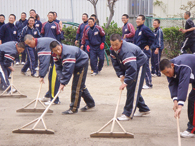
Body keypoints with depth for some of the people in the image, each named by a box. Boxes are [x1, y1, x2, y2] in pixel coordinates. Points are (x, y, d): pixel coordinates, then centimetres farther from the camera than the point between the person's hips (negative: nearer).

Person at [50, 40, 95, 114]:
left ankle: (74, 108, -7)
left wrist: (63, 83, -36)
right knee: (81, 85, 17)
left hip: (82, 63, -9)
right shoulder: (56, 55, -11)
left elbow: (68, 70, -39)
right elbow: (58, 68, -7)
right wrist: (62, 80, -19)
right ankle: (90, 103, 30)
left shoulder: (68, 53, -38)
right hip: (75, 66, 9)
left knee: (77, 86, -12)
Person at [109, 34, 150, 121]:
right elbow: (115, 63, 0)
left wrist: (125, 82, -46)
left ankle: (128, 114, -13)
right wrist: (121, 75, -12)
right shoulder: (112, 50, -11)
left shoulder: (127, 51, -38)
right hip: (130, 65, 9)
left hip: (139, 65, -9)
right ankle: (144, 109, 25)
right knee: (131, 88, 13)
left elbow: (132, 68, -44)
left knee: (132, 89, -14)